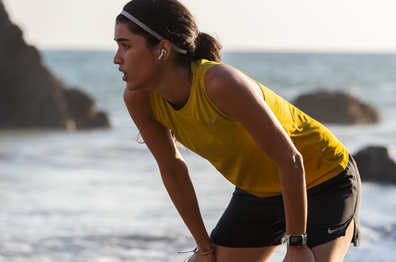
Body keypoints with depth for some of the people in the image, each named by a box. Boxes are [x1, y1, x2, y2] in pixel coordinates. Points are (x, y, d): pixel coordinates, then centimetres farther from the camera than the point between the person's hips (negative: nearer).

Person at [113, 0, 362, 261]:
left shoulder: (221, 82, -37)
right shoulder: (138, 96, -18)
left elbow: (290, 160, -28)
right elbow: (171, 168, -3)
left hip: (326, 182, -6)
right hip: (260, 191, 6)